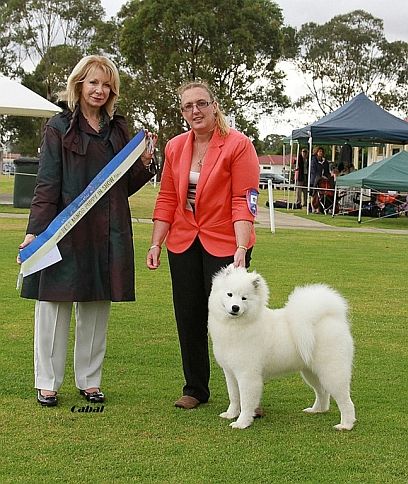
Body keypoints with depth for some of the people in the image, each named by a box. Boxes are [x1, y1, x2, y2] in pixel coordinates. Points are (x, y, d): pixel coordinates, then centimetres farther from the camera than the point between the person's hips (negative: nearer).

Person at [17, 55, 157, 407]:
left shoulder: (118, 129, 13)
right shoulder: (60, 128, 0)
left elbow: (125, 186, 14)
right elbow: (47, 184, -5)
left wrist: (144, 163, -4)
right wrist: (35, 231, -14)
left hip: (108, 232, 4)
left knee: (97, 306, 9)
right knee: (55, 303, 2)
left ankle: (89, 381, 20)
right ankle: (47, 383, 12)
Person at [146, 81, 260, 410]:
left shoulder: (238, 145, -9)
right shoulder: (175, 148, 7)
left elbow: (244, 201, -15)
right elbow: (167, 200, 9)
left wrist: (241, 249, -22)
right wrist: (156, 244, 3)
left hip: (224, 243, -5)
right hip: (183, 243, 5)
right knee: (188, 318, 10)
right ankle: (195, 389, 24)